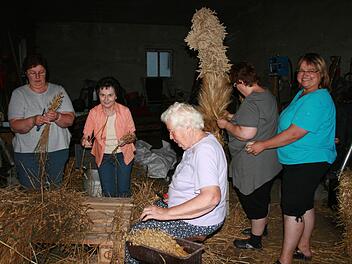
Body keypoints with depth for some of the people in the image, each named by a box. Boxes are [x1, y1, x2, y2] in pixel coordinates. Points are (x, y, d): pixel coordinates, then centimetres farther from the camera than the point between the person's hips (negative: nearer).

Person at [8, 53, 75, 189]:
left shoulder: (58, 90, 5)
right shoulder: (18, 94, 1)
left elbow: (70, 120, -4)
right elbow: (14, 126, -8)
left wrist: (57, 117, -25)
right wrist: (33, 121, -27)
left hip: (57, 149, 1)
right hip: (27, 152, -1)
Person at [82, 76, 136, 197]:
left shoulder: (125, 111, -8)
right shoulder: (94, 112, -6)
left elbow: (133, 136, 0)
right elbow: (85, 136, -4)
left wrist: (128, 138, -22)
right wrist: (85, 141, -26)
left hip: (123, 154, -1)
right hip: (104, 156, 1)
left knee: (124, 194, -3)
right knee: (108, 194, 1)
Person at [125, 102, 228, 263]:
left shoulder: (204, 151, -28)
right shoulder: (202, 141, 4)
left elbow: (211, 197, -38)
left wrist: (167, 213, -35)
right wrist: (173, 194, 10)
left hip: (198, 222, -10)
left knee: (136, 232, -7)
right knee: (148, 214, 23)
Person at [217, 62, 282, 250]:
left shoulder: (251, 102, -25)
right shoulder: (268, 96, 7)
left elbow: (246, 133, -31)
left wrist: (227, 125, -15)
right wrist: (233, 117, 17)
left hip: (254, 165, -10)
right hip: (268, 161, 10)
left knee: (254, 200, 7)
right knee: (262, 197, 25)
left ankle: (255, 240, 24)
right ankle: (261, 227, 45)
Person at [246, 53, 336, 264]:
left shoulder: (318, 100, -21)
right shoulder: (303, 94, 12)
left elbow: (294, 134, -26)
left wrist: (263, 145, -18)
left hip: (307, 163, -10)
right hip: (304, 161, 10)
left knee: (292, 208, -4)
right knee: (305, 204, 19)